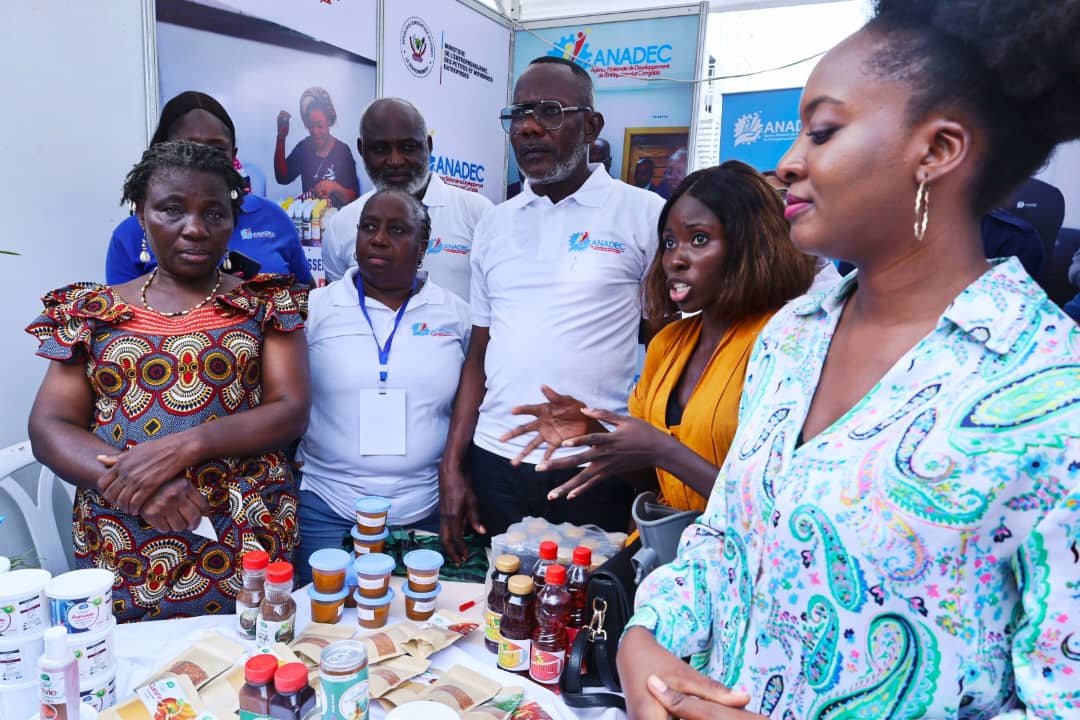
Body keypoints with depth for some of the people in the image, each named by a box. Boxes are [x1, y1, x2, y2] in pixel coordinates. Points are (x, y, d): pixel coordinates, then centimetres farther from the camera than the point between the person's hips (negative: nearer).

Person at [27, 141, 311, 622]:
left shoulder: (266, 304, 2)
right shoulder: (91, 312, 7)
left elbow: (291, 413, -7)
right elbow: (48, 428, 1)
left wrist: (181, 447, -20)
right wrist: (135, 483, -18)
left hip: (246, 542, -1)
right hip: (120, 548, 2)